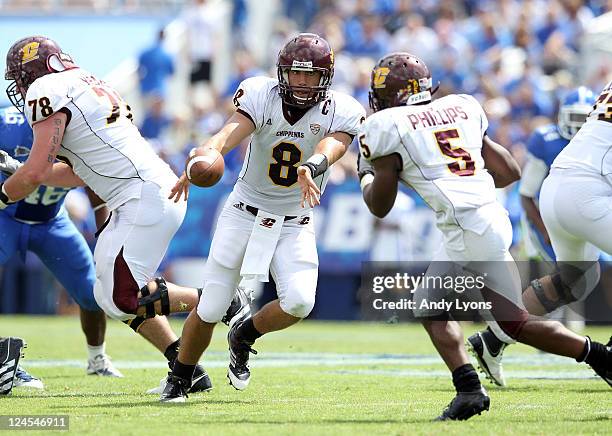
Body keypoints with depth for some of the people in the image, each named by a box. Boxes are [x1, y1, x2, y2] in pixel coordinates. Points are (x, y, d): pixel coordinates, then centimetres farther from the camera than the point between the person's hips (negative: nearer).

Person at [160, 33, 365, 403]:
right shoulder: (262, 96, -14)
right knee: (210, 309, -1)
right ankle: (179, 380, 24)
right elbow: (229, 134, -31)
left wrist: (310, 168, -57)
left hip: (295, 224, 1)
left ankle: (244, 336, 11)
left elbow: (330, 149, -33)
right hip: (245, 214, -1)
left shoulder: (339, 113, -12)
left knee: (299, 302, -21)